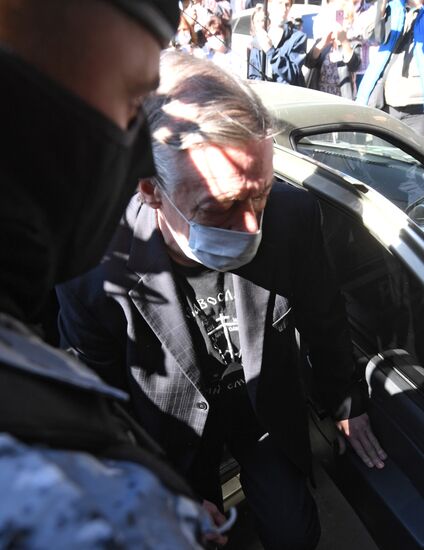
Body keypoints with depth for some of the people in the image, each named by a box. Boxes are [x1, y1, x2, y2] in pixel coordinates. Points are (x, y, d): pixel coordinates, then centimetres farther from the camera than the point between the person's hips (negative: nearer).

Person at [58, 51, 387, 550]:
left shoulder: (294, 215, -25)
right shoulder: (94, 273, -32)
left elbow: (323, 319, -5)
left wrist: (346, 403, 8)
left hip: (267, 403, 2)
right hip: (174, 427, -1)